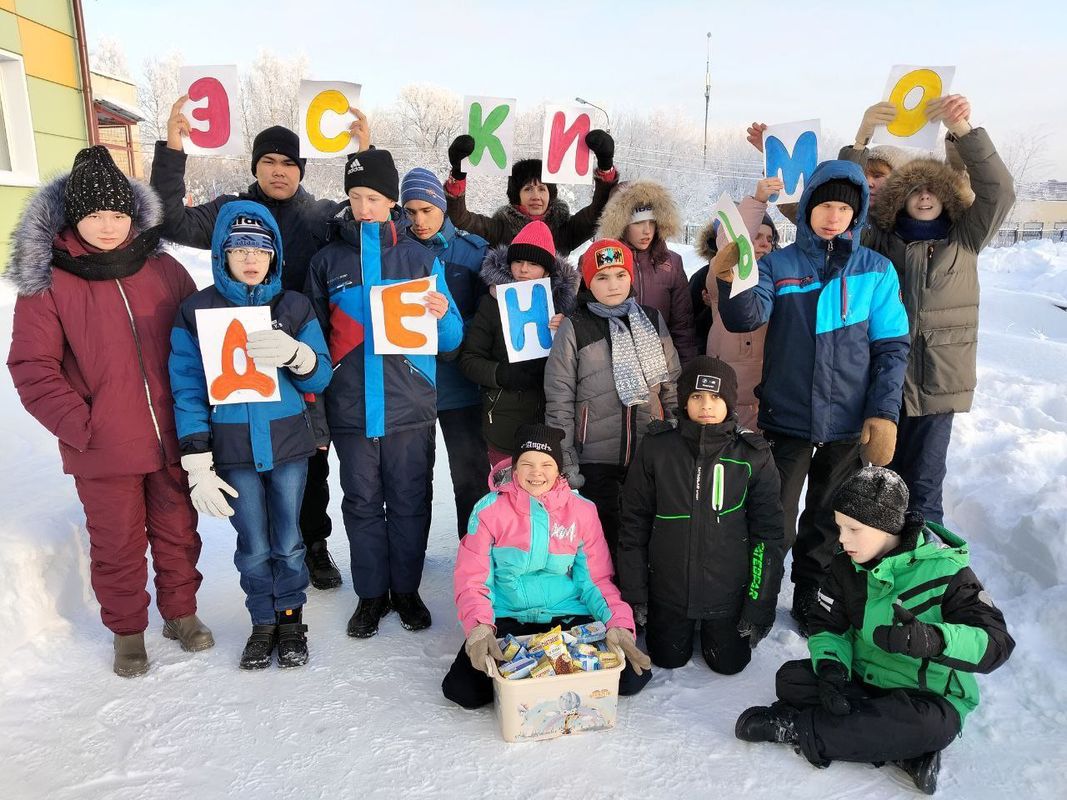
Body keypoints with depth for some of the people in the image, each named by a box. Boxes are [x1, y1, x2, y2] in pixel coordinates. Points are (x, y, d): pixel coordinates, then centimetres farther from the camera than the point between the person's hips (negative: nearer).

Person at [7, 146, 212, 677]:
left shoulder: (164, 270, 1)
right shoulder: (47, 281, -6)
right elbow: (31, 366, -7)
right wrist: (79, 425, -14)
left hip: (173, 438, 2)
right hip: (103, 451, -2)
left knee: (178, 531, 16)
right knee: (117, 545, 12)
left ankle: (181, 611, 37)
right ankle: (127, 630, 34)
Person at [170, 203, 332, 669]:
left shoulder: (295, 307, 1)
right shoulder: (196, 311, -3)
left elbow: (321, 377, -2)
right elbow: (188, 391, -4)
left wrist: (292, 354, -24)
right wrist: (197, 466, -9)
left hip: (288, 444, 1)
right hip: (233, 451, 0)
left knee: (288, 541, 11)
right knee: (253, 547, 9)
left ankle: (291, 620, 32)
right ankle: (263, 624, 31)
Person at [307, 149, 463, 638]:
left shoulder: (421, 258, 3)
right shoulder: (327, 261, 6)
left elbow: (451, 340, 4)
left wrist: (442, 316, -19)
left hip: (409, 409, -1)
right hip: (351, 410, 1)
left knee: (410, 503, 8)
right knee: (362, 504, 10)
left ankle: (406, 589, 26)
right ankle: (371, 594, 25)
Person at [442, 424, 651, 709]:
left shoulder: (582, 511, 2)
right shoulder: (489, 510, -2)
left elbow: (597, 579, 4)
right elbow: (472, 578, -4)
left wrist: (618, 622, -14)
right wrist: (479, 626, -23)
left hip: (568, 617, 2)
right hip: (507, 620, -1)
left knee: (633, 677, -15)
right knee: (463, 690, -23)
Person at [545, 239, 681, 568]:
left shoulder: (652, 319, 6)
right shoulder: (574, 328, -4)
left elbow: (672, 383, 11)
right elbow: (559, 399, -4)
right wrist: (565, 460, -6)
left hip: (651, 452, 3)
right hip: (596, 457, -3)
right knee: (603, 537, 6)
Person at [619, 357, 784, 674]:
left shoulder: (754, 455, -11)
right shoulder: (656, 449, -11)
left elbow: (768, 531, -6)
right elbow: (634, 522, -4)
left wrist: (759, 604, -6)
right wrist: (633, 594, -3)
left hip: (727, 589, 0)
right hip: (668, 588, 1)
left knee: (729, 664, 11)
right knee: (669, 660, 15)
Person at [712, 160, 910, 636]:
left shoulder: (877, 270, 2)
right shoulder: (778, 265, 0)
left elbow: (892, 347, 1)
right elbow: (747, 318, -17)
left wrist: (884, 413, -8)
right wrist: (732, 280, -35)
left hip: (849, 424, 1)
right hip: (786, 419, -1)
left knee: (829, 523, 15)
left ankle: (811, 598, 35)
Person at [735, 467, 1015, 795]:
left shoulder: (944, 569, -19)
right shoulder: (846, 564, -2)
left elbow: (997, 642, -27)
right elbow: (827, 624, 1)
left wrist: (931, 638, -47)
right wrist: (830, 665, -22)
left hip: (929, 697, -5)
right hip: (863, 679, 5)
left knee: (928, 726, -38)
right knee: (791, 678, -17)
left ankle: (793, 725, -27)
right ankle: (901, 750, -23)